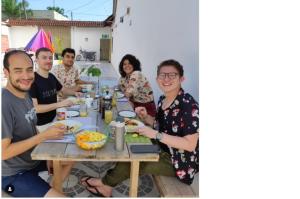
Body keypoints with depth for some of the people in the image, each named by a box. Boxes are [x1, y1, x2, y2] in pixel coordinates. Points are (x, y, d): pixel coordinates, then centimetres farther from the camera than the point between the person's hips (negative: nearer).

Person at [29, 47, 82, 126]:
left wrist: (75, 93, 5)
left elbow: (63, 89, 23)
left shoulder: (51, 77, 5)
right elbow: (33, 108, -25)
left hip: (53, 121, 7)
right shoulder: (32, 79, -19)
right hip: (40, 125, -7)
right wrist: (59, 104, -27)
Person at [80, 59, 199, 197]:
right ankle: (106, 186, 17)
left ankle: (106, 183, 17)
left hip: (181, 162, -7)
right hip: (166, 152, 7)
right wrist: (146, 117, -6)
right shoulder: (163, 99, 0)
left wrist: (156, 135, -30)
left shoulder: (188, 105, -24)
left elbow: (190, 144, -26)